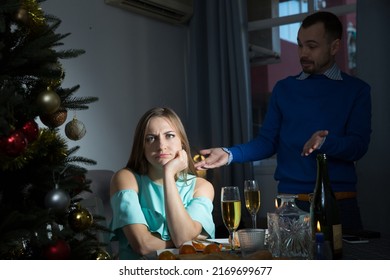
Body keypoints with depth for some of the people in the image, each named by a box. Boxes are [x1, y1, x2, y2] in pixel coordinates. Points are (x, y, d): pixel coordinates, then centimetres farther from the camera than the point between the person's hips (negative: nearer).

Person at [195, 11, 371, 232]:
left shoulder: (356, 90, 4)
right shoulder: (284, 88, 10)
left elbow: (358, 146, -6)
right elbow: (268, 141, 7)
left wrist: (325, 142, -25)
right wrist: (230, 154, -8)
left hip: (340, 203, -1)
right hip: (290, 202, 1)